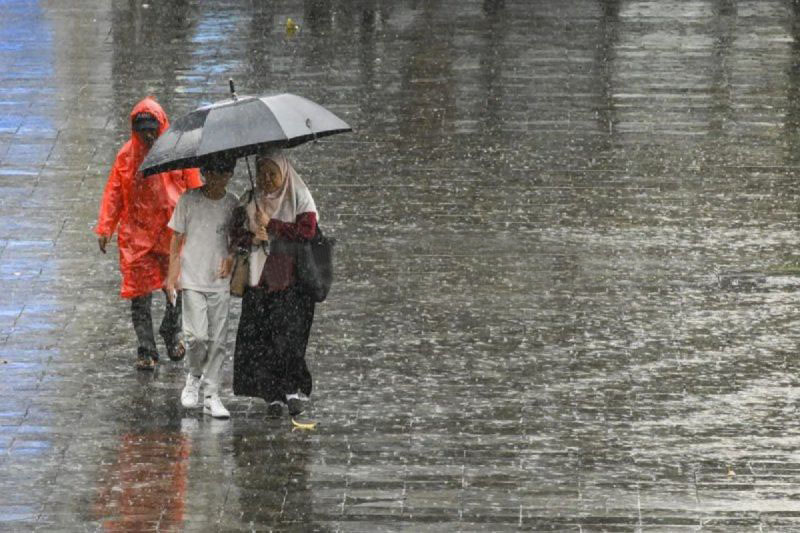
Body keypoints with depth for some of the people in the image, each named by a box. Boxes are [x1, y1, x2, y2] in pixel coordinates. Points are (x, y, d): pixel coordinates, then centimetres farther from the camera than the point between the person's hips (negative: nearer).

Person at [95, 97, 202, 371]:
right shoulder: (127, 155, 1)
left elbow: (195, 191, 2)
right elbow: (113, 193, 5)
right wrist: (104, 228, -2)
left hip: (173, 232, -1)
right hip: (137, 234, 1)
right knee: (139, 293, -2)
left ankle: (171, 335, 34)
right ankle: (146, 350, 4)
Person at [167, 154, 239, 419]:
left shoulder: (232, 204, 4)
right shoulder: (189, 200, -1)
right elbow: (177, 239, 3)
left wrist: (231, 260, -9)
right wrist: (172, 275, -1)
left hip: (220, 282, 2)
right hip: (192, 279, -2)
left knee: (217, 340, 1)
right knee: (197, 336, -13)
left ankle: (211, 395, 9)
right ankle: (193, 377, 15)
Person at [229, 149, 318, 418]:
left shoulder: (299, 197, 3)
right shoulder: (250, 201, 14)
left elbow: (307, 231, -9)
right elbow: (235, 234, 11)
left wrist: (272, 225, -8)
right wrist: (253, 238, -10)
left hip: (291, 278, -4)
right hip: (260, 278, 4)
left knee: (288, 333, -14)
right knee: (259, 337, -5)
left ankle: (295, 389, -5)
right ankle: (273, 395, -1)